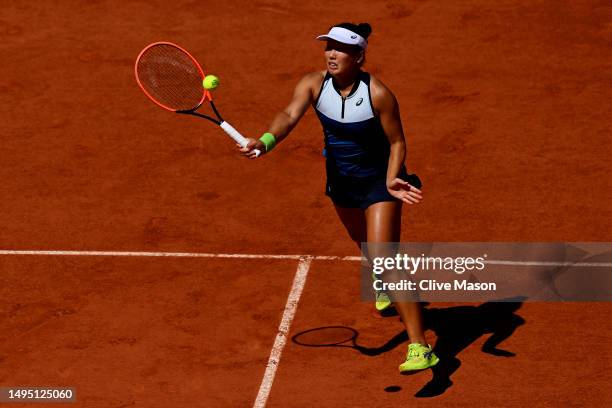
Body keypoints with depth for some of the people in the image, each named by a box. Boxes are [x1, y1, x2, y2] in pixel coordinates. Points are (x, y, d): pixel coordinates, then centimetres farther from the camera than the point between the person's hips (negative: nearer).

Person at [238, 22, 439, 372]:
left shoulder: (378, 94, -26)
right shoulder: (313, 84, -16)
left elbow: (397, 142, -15)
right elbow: (290, 115, -33)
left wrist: (390, 181, -32)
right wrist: (265, 142, -53)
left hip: (379, 181, -6)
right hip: (341, 181, 6)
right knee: (366, 245, 29)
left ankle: (420, 347, -17)